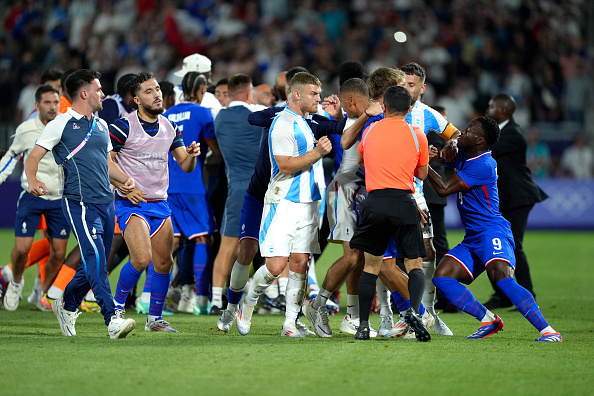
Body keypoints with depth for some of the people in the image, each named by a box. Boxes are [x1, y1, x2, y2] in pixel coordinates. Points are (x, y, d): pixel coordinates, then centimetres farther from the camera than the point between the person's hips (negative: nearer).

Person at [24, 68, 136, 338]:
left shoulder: (101, 125, 20)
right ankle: (113, 319, -26)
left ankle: (67, 305, 34)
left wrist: (125, 179, 9)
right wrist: (33, 180, -23)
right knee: (95, 258, -19)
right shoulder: (61, 124, -1)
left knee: (94, 264, 11)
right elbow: (33, 156, -3)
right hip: (79, 203, -7)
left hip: (105, 204, 7)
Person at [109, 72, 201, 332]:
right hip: (131, 204, -6)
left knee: (164, 263, 2)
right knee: (142, 258, -20)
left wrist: (191, 155, -12)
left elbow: (185, 166, 11)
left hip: (160, 204, 6)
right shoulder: (124, 126, -10)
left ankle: (155, 318, 16)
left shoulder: (170, 128, 9)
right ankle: (116, 306, 2)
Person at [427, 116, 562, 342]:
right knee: (441, 277, -5)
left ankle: (547, 331, -33)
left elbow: (444, 189, -18)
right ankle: (489, 321, -1)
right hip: (472, 238, 10)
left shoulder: (482, 166, -17)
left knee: (501, 277, -31)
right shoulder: (464, 155, 12)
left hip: (492, 232, -10)